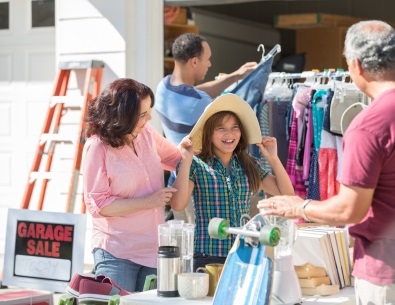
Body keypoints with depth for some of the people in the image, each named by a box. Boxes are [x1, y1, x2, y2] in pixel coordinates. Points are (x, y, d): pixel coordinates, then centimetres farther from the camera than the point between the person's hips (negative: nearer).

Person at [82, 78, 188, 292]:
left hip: (153, 249, 6)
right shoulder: (98, 147, -14)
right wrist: (148, 201, -18)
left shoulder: (146, 134, 1)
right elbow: (97, 205, -15)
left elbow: (177, 160, 20)